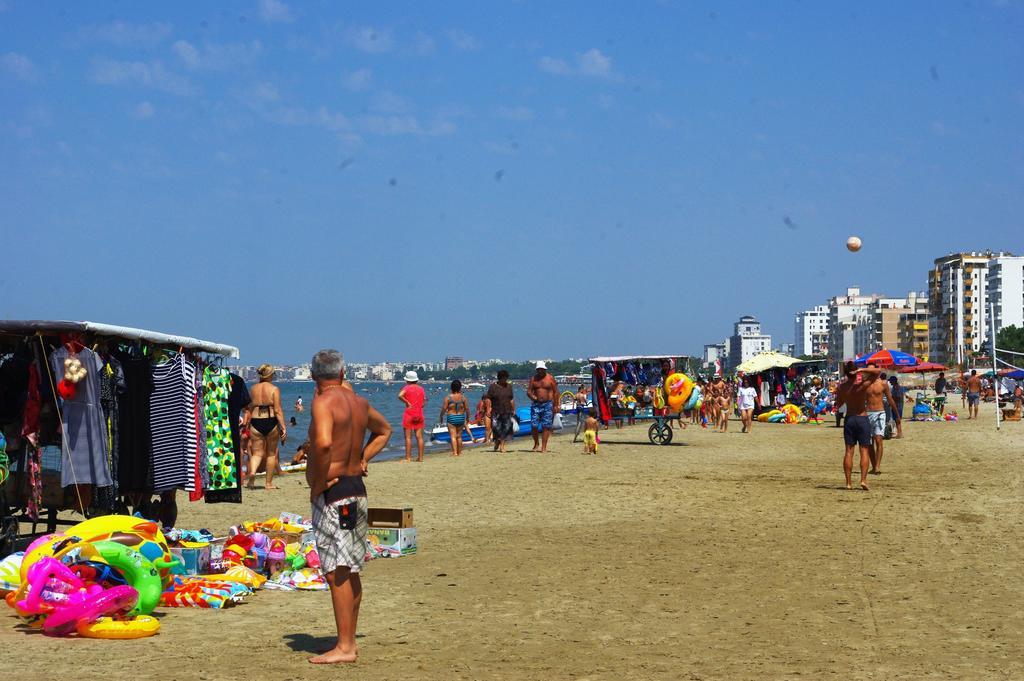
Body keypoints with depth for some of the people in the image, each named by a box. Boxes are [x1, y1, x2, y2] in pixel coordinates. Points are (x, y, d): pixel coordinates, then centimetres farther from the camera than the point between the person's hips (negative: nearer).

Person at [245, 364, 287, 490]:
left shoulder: (253, 388, 5)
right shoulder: (274, 389, -6)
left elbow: (248, 409, 10)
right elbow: (278, 410, -11)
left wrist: (247, 424, 22)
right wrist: (283, 427, -10)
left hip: (256, 423, 2)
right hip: (271, 422, -2)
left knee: (257, 453, 7)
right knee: (271, 453, 13)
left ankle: (252, 472, -23)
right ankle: (269, 483, 17)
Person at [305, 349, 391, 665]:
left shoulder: (324, 402, -13)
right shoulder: (359, 403, 12)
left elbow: (324, 442, -31)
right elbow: (384, 430, 32)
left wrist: (317, 484, -19)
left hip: (333, 494, -9)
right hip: (357, 490, 9)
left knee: (337, 573, -7)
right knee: (351, 572, 14)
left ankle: (343, 647, -6)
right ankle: (349, 641, 22)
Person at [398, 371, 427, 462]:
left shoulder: (407, 387, -6)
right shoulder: (421, 389, 8)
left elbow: (400, 396, -24)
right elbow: (424, 402, 8)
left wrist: (407, 403, -12)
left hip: (409, 414, -4)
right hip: (419, 414, 4)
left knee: (408, 437, -2)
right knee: (419, 437, 6)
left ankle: (408, 457, -4)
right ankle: (420, 457, 6)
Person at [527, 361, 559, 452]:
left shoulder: (550, 378, 2)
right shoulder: (533, 379, 8)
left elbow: (556, 392, 2)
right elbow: (528, 391, 8)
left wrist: (556, 405, -3)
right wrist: (531, 396, -16)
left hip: (548, 404, -2)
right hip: (536, 404, 2)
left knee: (546, 426, -4)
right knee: (534, 425, -5)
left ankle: (544, 447, -1)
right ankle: (536, 443, 17)